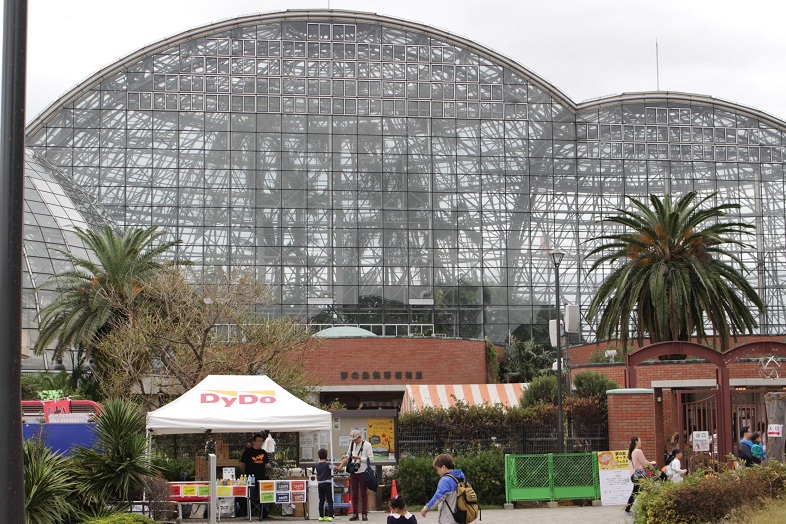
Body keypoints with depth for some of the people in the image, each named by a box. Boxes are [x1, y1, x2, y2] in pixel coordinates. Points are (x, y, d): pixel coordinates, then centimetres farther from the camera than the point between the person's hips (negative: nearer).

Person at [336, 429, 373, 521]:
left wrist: (359, 458, -18)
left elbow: (370, 458, -10)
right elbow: (348, 455, 17)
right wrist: (341, 465, 4)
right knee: (354, 494, 7)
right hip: (353, 472, 5)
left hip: (363, 472, -5)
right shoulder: (352, 444, 7)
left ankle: (364, 514, 8)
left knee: (363, 493, 2)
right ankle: (355, 513, 12)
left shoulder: (367, 445, -8)